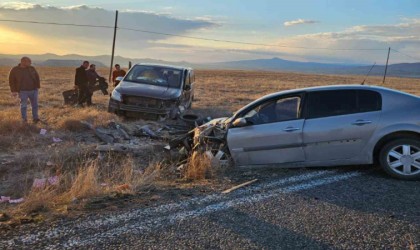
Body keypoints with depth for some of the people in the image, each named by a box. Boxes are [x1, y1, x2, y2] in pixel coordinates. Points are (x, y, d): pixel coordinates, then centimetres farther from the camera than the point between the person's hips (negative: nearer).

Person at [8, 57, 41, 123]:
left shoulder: (32, 68, 4)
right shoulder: (14, 70, -3)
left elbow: (37, 77, 12)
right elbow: (12, 81, 1)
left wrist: (38, 86, 5)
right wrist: (14, 91, -3)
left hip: (33, 90, 3)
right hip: (23, 91, -2)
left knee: (35, 104, 3)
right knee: (23, 105, -1)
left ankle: (35, 118, 13)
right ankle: (24, 119, 10)